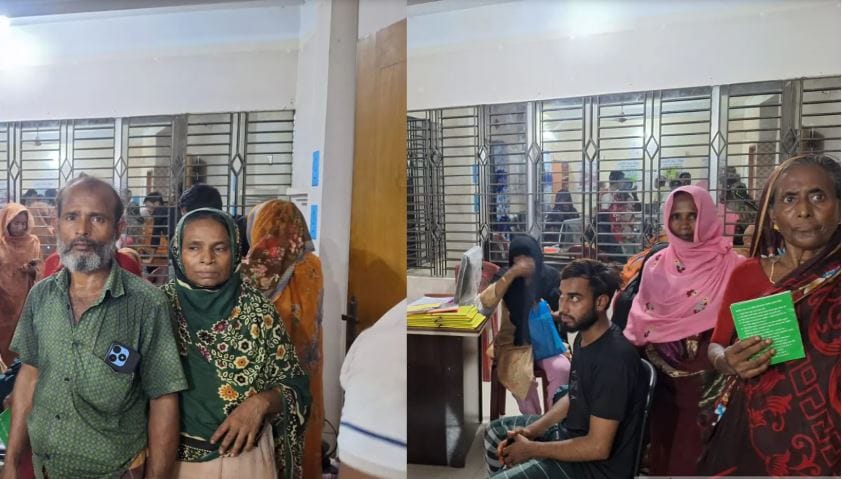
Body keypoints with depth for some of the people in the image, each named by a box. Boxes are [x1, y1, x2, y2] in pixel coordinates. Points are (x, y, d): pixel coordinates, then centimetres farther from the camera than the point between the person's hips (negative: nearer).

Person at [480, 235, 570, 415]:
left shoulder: (550, 275, -1)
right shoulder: (504, 275, -5)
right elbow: (485, 305, -22)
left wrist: (550, 313, -16)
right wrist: (510, 275, -28)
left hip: (545, 339, 2)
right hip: (515, 341, -2)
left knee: (562, 370, -27)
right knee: (521, 375, -30)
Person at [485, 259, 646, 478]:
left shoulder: (613, 359, -30)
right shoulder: (584, 337, 0)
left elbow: (598, 447, -28)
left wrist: (531, 449, -18)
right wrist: (532, 430, -1)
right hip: (573, 431, 9)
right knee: (496, 432, 16)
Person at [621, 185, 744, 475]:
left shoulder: (729, 264, -5)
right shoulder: (656, 264, 6)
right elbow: (640, 317, 11)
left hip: (703, 376, -3)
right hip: (662, 374, 4)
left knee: (693, 451, 3)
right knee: (663, 444, 14)